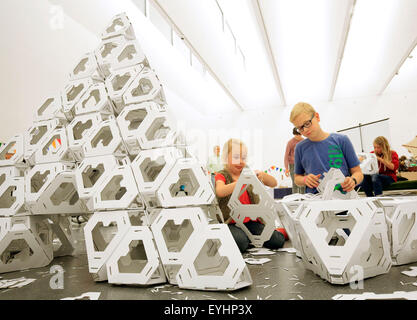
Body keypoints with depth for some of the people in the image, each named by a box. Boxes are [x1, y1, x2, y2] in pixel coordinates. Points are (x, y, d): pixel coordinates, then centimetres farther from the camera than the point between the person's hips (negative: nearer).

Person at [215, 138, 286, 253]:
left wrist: (262, 175, -14)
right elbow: (220, 192, -24)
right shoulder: (222, 175, -1)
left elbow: (273, 183, 8)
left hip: (251, 221, 4)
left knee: (278, 241, -17)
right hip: (231, 223, -3)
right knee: (241, 243, -33)